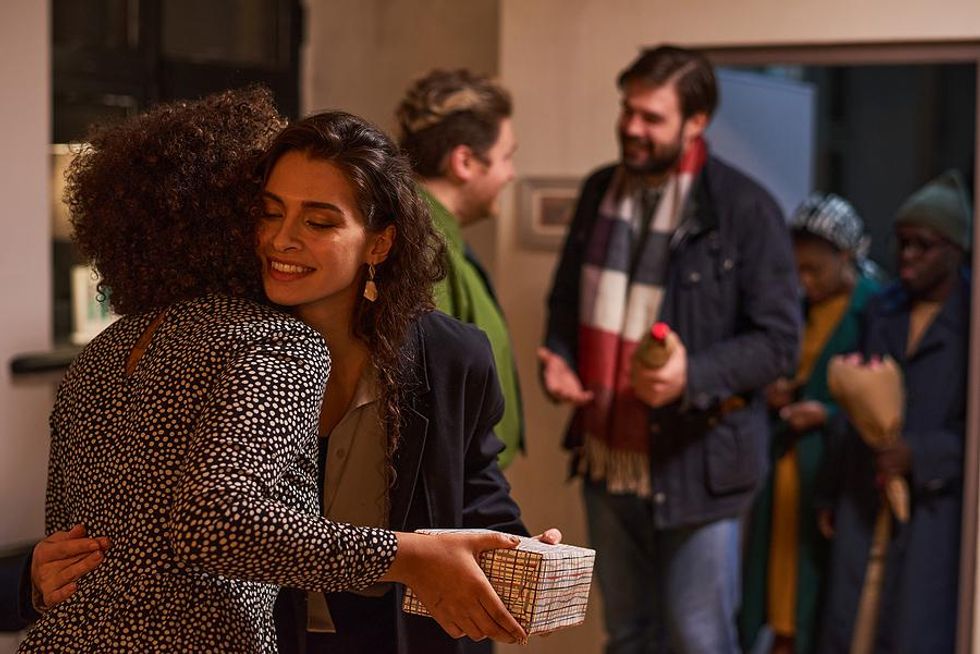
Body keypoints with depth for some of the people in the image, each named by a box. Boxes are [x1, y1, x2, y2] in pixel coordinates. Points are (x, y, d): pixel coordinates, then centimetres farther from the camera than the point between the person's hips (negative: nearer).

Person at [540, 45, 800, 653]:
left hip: (697, 464, -6)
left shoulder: (744, 207, -11)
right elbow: (568, 299, 18)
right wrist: (558, 359, -2)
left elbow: (778, 340, -11)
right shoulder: (600, 192, 7)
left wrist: (694, 376, -27)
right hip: (609, 460, 6)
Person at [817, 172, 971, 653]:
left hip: (934, 504, -5)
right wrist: (831, 491, 15)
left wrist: (918, 454, -20)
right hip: (866, 501, 5)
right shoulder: (882, 310, 9)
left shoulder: (969, 317, -7)